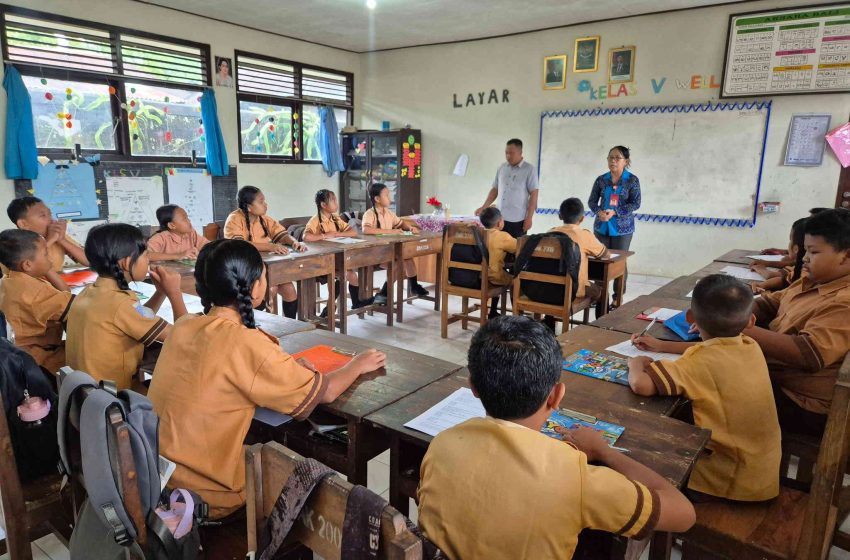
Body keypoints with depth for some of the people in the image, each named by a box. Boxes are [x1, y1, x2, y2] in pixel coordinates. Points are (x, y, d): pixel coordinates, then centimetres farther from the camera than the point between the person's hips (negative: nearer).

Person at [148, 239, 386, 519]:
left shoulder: (183, 326, -4)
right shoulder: (244, 343, -25)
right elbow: (325, 392, -16)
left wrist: (286, 366, 2)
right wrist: (357, 365, 3)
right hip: (203, 494, -7)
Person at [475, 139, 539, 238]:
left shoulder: (529, 169, -4)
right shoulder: (501, 168, 10)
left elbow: (534, 194, -7)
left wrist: (529, 218, -12)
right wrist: (483, 207, 8)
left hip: (517, 220, -4)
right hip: (499, 219, 4)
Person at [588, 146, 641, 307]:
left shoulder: (632, 180, -5)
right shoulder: (601, 179, 3)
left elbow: (636, 204, -9)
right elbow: (592, 201, 5)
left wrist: (615, 212, -21)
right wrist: (599, 212, -17)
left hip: (622, 228, -3)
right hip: (601, 227, 3)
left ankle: (618, 297, 12)